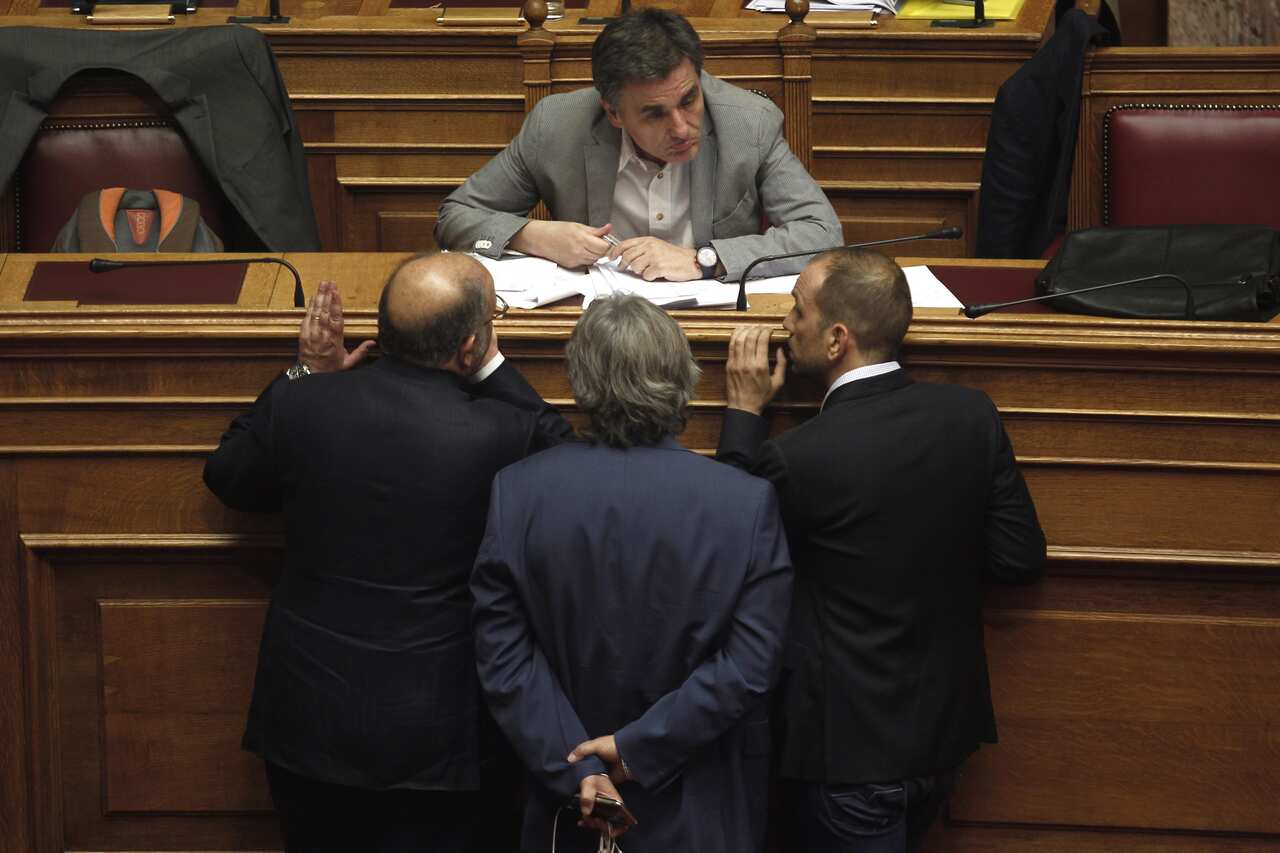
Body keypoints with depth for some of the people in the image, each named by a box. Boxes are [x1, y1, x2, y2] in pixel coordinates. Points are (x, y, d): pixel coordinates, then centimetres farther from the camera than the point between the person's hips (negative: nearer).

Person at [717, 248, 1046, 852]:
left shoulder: (801, 457, -25)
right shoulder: (971, 414, -10)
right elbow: (1020, 559, -3)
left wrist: (744, 411, -3)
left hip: (851, 746, -5)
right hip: (947, 729, 5)